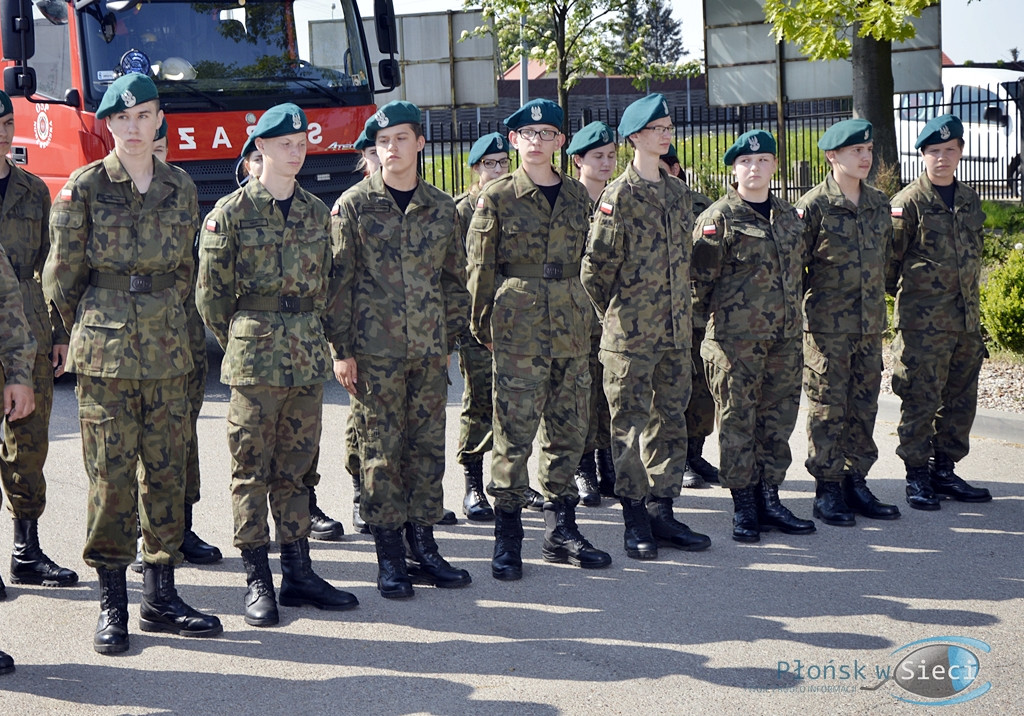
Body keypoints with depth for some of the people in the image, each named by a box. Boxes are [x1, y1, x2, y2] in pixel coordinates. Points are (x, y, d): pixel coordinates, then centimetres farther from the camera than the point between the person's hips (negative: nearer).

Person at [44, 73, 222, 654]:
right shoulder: (85, 188, -3)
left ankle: (160, 595, 15)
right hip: (105, 354, -3)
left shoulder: (181, 189, 8)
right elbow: (61, 276, 2)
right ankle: (113, 604, 7)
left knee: (167, 470, 6)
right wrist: (91, 330, 11)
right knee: (111, 474, -1)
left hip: (167, 351, 3)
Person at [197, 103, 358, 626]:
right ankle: (257, 581, 6)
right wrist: (240, 343, 3)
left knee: (296, 466, 9)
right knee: (252, 469, 0)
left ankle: (298, 572, 16)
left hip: (308, 357, 5)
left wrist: (312, 337, 12)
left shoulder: (317, 212, 11)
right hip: (255, 359, -4)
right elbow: (211, 292, -1)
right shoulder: (231, 212, -4)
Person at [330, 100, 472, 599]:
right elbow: (339, 281, -2)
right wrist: (341, 349, -7)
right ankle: (390, 559, 6)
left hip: (429, 351, 3)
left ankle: (423, 548, 17)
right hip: (374, 351, -3)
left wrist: (449, 340, 12)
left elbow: (455, 279, 16)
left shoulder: (441, 208, 10)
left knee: (427, 446, 7)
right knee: (380, 450, 0)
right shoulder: (354, 206, -1)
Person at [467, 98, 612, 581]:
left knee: (569, 428, 8)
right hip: (519, 324, -4)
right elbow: (480, 266, 1)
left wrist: (585, 316, 13)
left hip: (572, 327, 5)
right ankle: (507, 540, 2)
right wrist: (482, 325, 0)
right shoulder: (497, 196, 0)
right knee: (515, 432, -5)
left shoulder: (577, 195, 12)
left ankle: (561, 531, 18)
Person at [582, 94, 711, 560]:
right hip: (631, 334, -6)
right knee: (630, 423, 0)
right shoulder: (619, 195, -8)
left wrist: (680, 312, 17)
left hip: (677, 330, 6)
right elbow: (596, 267, -7)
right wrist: (616, 316, 2)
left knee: (671, 420, 9)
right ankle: (635, 519, 6)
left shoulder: (678, 192, 12)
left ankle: (662, 511, 18)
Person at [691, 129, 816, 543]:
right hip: (736, 340, -6)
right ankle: (744, 507, 6)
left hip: (785, 339, 6)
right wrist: (717, 318, 2)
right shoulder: (718, 218, -6)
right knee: (737, 420, -2)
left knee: (778, 418, 9)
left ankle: (769, 498, 18)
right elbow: (699, 278, -4)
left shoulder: (789, 217, 13)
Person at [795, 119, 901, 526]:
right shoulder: (813, 206, -8)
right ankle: (827, 491, 8)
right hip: (827, 328, -5)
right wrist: (793, 320, -5)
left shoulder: (879, 204, 9)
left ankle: (856, 483, 19)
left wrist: (879, 307, 18)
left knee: (864, 408, 9)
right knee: (828, 410, 0)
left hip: (870, 325, 5)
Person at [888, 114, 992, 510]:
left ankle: (944, 471, 21)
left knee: (960, 400, 10)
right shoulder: (909, 202, -8)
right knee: (920, 400, -3)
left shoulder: (970, 200, 12)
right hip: (924, 324, -6)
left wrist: (974, 314, 18)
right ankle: (917, 477, 7)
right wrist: (905, 297, 5)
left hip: (966, 321, 6)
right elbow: (888, 259, -4)